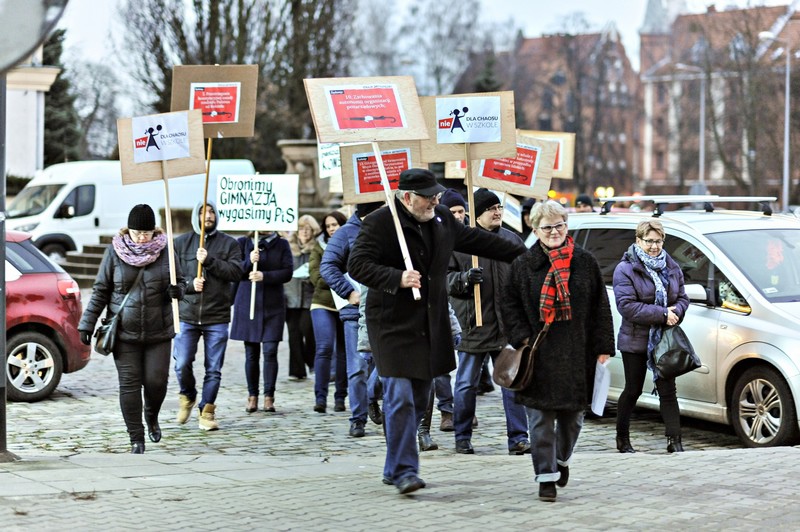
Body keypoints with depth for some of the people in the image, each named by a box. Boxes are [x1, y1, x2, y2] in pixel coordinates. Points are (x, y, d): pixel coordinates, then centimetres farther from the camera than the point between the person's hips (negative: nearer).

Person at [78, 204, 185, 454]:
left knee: (156, 381, -2)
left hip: (158, 331, 1)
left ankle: (152, 417, 32)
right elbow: (100, 290, 4)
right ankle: (136, 438, 9)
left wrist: (177, 290, -12)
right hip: (124, 332, 0)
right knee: (129, 384, -1)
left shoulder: (165, 251, 1)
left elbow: (180, 282, 12)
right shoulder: (115, 251, -1)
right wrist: (87, 323, 1)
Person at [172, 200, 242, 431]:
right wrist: (189, 284, -13)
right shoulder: (181, 243, 8)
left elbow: (236, 272, -7)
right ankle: (187, 396, 24)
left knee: (213, 369, 2)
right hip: (187, 315, 0)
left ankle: (207, 412, 14)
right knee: (182, 364, -5)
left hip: (217, 317, 0)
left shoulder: (229, 243, 6)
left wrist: (209, 261, -15)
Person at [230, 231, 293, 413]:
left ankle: (269, 397, -3)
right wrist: (248, 262, -18)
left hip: (273, 305, 0)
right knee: (251, 353, 5)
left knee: (270, 351, -8)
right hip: (248, 305, 0)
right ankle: (252, 396, 14)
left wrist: (264, 276, -18)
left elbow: (288, 272, -4)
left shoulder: (282, 244, 6)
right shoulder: (243, 243, 6)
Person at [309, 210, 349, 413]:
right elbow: (316, 276, -3)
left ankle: (340, 397, 12)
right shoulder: (319, 248, 8)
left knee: (344, 351, 5)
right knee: (324, 348, -11)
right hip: (324, 304, -1)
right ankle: (320, 397, -8)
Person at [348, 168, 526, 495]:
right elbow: (357, 265, -17)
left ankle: (394, 469, 21)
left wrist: (524, 255, 28)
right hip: (393, 325, -7)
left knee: (419, 400, 11)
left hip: (430, 326, 7)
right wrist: (397, 278, -31)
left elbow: (478, 240, 24)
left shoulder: (442, 220, 11)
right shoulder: (380, 223, -11)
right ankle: (404, 471, -10)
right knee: (401, 398, -13)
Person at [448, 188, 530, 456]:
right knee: (467, 385, 7)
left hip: (508, 326, 3)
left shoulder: (512, 240, 9)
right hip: (474, 325, -3)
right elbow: (445, 277, -3)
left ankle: (518, 437, 8)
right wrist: (464, 278, -21)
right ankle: (463, 438, 18)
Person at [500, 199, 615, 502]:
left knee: (572, 415, 12)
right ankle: (546, 476, 3)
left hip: (576, 355, 1)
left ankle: (563, 459, 37)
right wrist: (522, 338, -7)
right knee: (541, 418, -2)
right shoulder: (523, 266, 3)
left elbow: (600, 307, 6)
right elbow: (509, 306, 6)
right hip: (539, 357, -1)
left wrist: (603, 348, 1)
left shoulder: (585, 263, 4)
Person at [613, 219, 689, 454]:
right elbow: (626, 305, -19)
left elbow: (682, 298, 12)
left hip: (664, 340, 4)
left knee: (667, 390, 0)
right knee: (633, 390, 6)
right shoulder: (626, 270, -9)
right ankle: (622, 439, 21)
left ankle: (674, 440, -1)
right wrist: (662, 314, -21)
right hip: (635, 341, -4)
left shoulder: (672, 268, 9)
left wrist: (676, 313, -13)